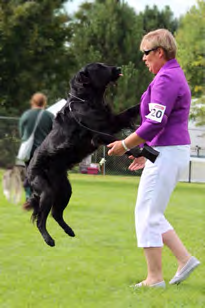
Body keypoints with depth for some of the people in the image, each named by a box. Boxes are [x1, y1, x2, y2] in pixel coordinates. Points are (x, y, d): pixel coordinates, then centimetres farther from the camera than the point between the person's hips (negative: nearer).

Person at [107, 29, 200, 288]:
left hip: (166, 153, -11)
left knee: (147, 213, -5)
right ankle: (184, 259, 13)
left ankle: (155, 278, 0)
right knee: (151, 214, 15)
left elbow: (154, 123, -21)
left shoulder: (165, 79, -16)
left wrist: (125, 145, -11)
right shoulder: (174, 75, 17)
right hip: (175, 150, 11)